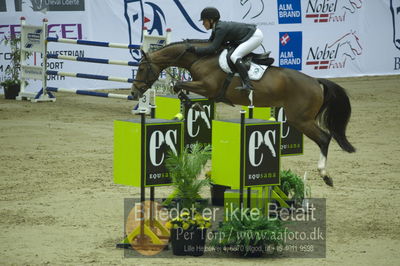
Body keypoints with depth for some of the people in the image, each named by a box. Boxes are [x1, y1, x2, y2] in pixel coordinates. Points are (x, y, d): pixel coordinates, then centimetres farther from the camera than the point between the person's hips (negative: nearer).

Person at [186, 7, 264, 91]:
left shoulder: (221, 28, -22)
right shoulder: (216, 28, 7)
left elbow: (213, 48, -25)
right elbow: (210, 42, 16)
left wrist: (195, 49, -21)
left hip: (255, 36, -11)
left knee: (234, 57, -21)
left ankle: (247, 84, -28)